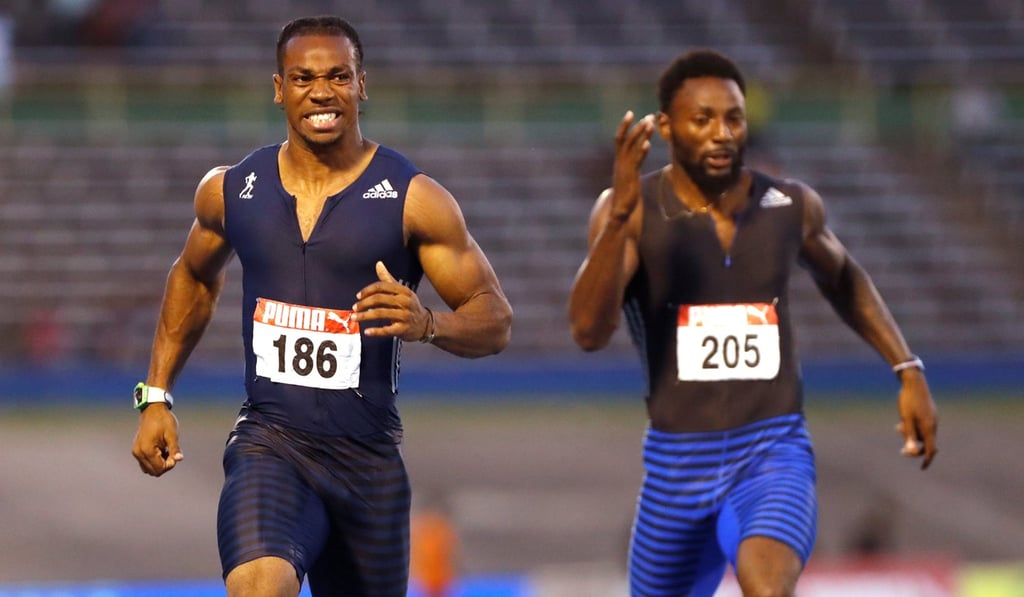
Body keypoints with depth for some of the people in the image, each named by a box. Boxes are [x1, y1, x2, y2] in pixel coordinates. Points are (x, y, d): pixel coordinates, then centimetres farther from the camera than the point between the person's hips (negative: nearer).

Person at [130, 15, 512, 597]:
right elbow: (195, 278, 24)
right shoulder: (231, 190, 4)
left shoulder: (414, 198, -7)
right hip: (269, 441, 0)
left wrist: (428, 324, -27)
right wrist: (157, 396, 20)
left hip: (369, 456, 0)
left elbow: (496, 321, -5)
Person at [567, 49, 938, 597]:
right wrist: (620, 215, -34)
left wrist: (908, 369, 15)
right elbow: (589, 331, -23)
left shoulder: (791, 206, 0)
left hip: (775, 454, 0)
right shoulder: (631, 211, -9)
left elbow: (841, 278, 23)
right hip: (678, 466, 1)